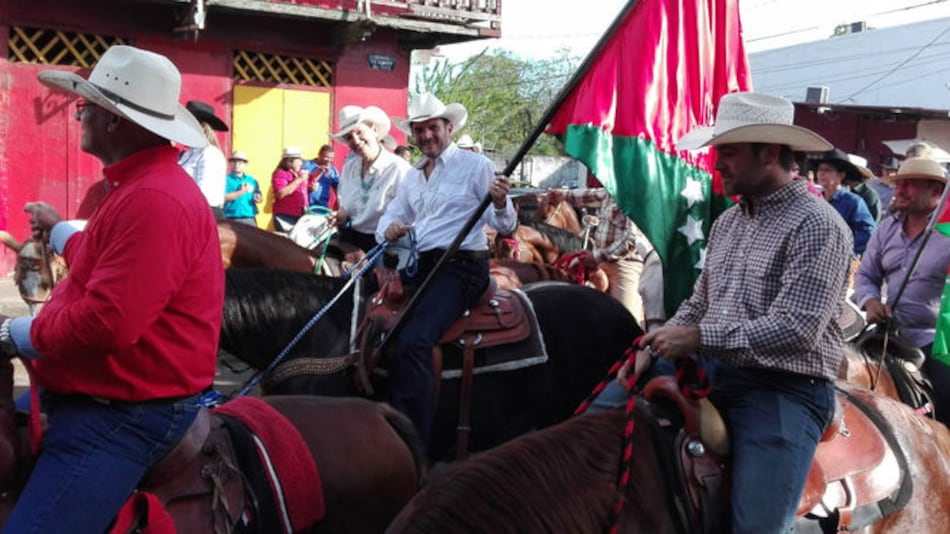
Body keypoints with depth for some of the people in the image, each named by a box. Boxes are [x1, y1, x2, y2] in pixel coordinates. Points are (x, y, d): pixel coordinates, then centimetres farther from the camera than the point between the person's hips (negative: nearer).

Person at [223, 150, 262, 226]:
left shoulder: (252, 180, 13)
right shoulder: (226, 180, 1)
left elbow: (259, 198, 17)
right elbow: (224, 197, -11)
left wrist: (258, 199, -7)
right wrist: (241, 192, -15)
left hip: (250, 219, 4)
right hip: (232, 220, -4)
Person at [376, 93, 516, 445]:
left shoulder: (475, 165, 0)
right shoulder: (412, 176, 20)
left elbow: (505, 226, -3)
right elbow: (391, 218, 23)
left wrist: (500, 202, -26)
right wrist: (390, 230, -2)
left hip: (460, 267, -8)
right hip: (417, 266, 8)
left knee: (411, 342, -28)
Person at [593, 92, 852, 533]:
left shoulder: (817, 226, -13)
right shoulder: (727, 221, 12)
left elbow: (794, 331, -22)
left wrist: (698, 339, -19)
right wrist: (653, 348, 2)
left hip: (785, 388, -7)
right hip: (713, 367, 8)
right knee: (603, 411, 2)